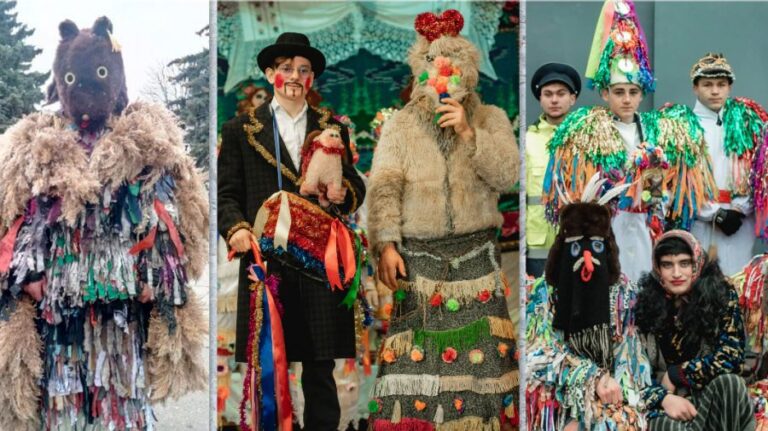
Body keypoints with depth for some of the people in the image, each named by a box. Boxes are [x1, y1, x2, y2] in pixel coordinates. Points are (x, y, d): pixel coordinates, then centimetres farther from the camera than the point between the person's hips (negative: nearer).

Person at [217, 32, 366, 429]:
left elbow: (356, 187, 15)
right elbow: (227, 193, 4)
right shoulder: (240, 130, 8)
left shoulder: (333, 129, 15)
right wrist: (235, 228, -14)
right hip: (265, 263, -1)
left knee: (320, 369, 6)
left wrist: (344, 194, -8)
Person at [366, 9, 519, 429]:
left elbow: (506, 175, -7)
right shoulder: (400, 125, 5)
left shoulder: (490, 119, 7)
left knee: (480, 349, 1)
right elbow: (383, 189, -4)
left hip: (476, 256, 1)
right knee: (413, 350, -5)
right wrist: (386, 245, -16)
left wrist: (468, 132, -16)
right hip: (417, 256, -1)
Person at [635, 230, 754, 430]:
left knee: (729, 382, -32)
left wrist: (676, 375, -10)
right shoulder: (646, 303, -2)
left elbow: (732, 356, -10)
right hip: (667, 400, -2)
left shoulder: (722, 294, -3)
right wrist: (664, 398, -20)